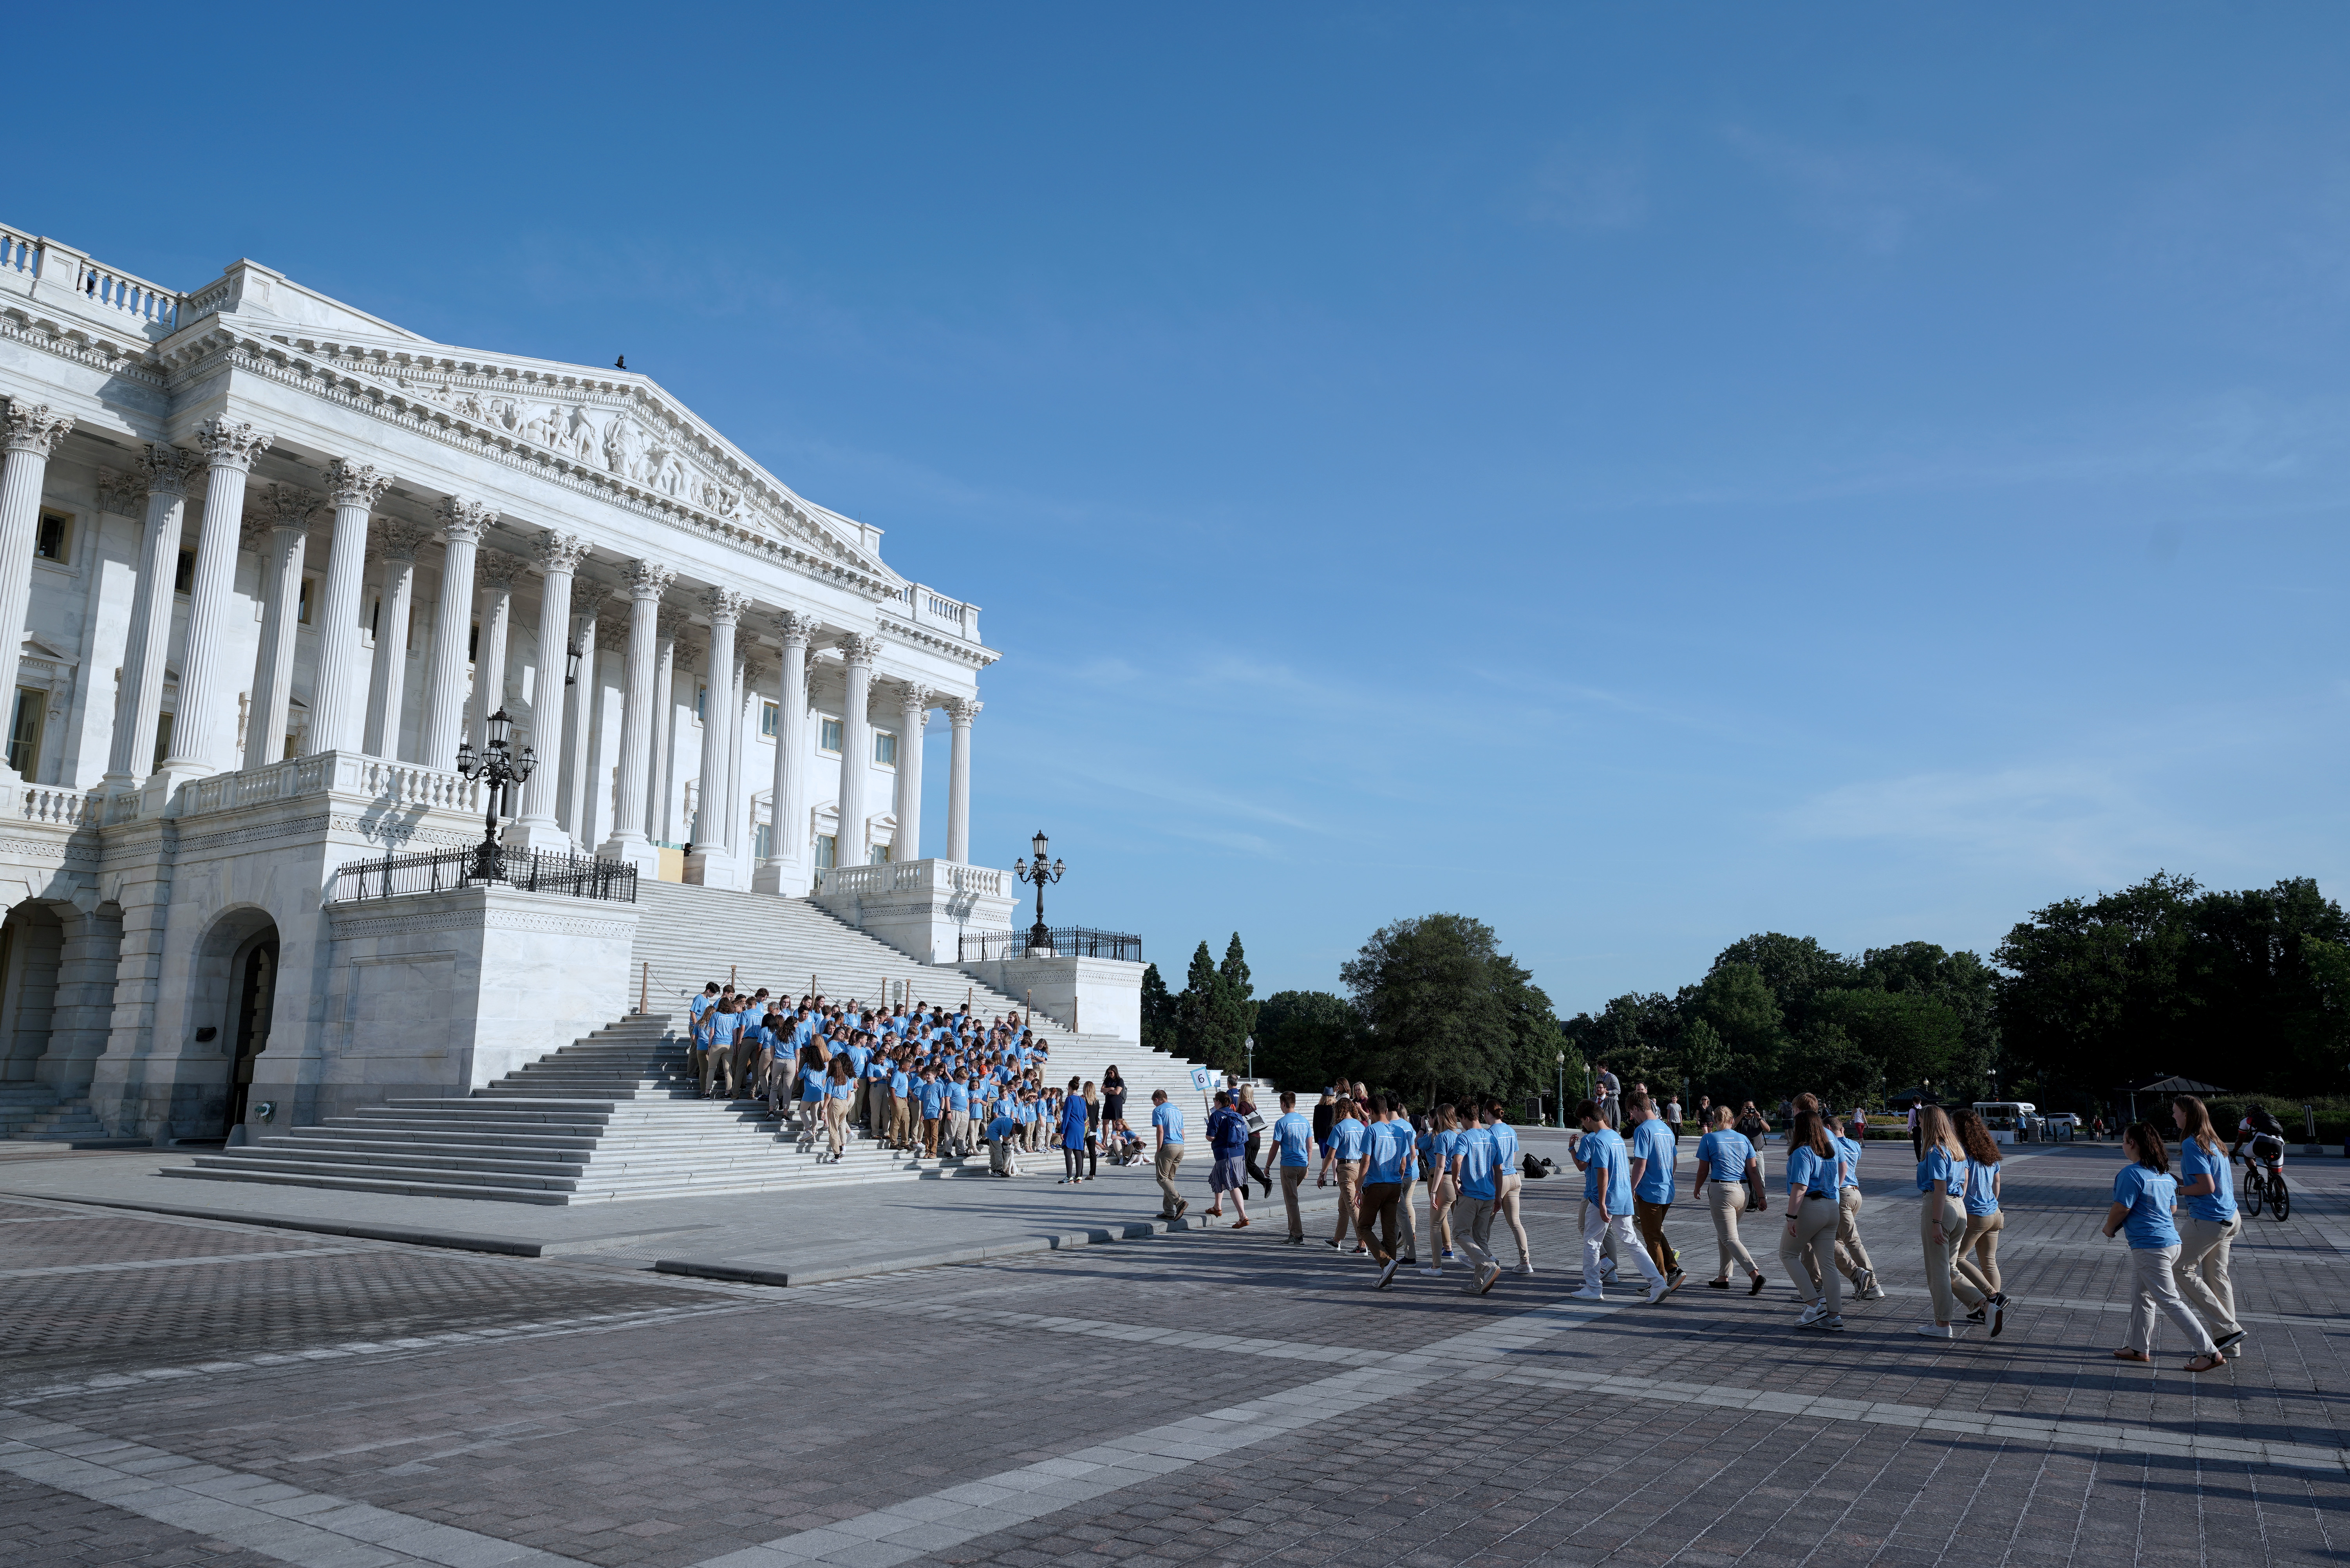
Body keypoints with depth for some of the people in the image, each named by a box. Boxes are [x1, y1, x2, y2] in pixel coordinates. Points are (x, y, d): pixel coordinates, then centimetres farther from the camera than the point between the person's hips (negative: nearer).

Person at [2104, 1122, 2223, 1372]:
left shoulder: (2132, 1173, -18)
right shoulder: (2165, 1173, 10)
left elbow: (2121, 1209, -18)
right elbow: (2172, 1207, 21)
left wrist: (2109, 1228, 2)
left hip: (2149, 1246, -10)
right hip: (2171, 1241, 10)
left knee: (2170, 1302, -2)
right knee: (2143, 1296, 19)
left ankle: (2210, 1353, -2)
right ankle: (2139, 1348, 27)